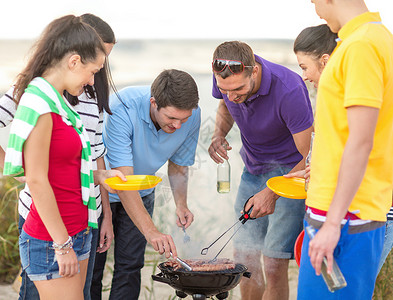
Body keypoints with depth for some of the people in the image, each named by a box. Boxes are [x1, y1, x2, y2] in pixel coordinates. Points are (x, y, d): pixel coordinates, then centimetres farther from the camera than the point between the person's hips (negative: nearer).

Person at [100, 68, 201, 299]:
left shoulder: (192, 116, -21)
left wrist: (181, 203, -20)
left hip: (142, 192, 4)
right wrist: (151, 231, -48)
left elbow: (179, 164, -2)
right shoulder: (122, 109, -37)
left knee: (130, 265, 3)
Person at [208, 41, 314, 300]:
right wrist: (219, 134, -9)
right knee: (244, 256, 7)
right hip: (254, 170, 6)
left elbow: (308, 157, -25)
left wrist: (272, 194, -34)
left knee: (274, 265, -11)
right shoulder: (226, 78, -13)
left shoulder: (289, 90, -31)